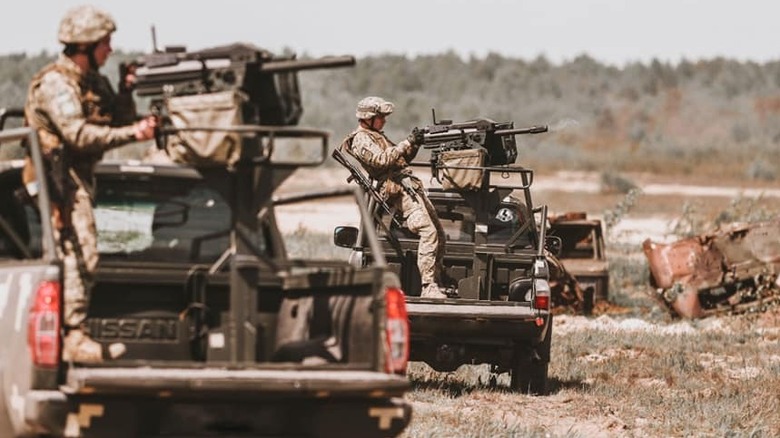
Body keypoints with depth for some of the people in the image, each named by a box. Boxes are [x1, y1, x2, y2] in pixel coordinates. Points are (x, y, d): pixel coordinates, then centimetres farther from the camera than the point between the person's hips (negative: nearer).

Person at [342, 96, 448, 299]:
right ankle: (428, 287, -26)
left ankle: (437, 283, 6)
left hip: (412, 185, 10)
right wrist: (408, 143, -16)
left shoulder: (377, 136, 27)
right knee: (428, 231, -22)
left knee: (439, 234, 4)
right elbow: (382, 160, -17)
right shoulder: (361, 139, -3)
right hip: (399, 188, -10)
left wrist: (414, 145, 8)